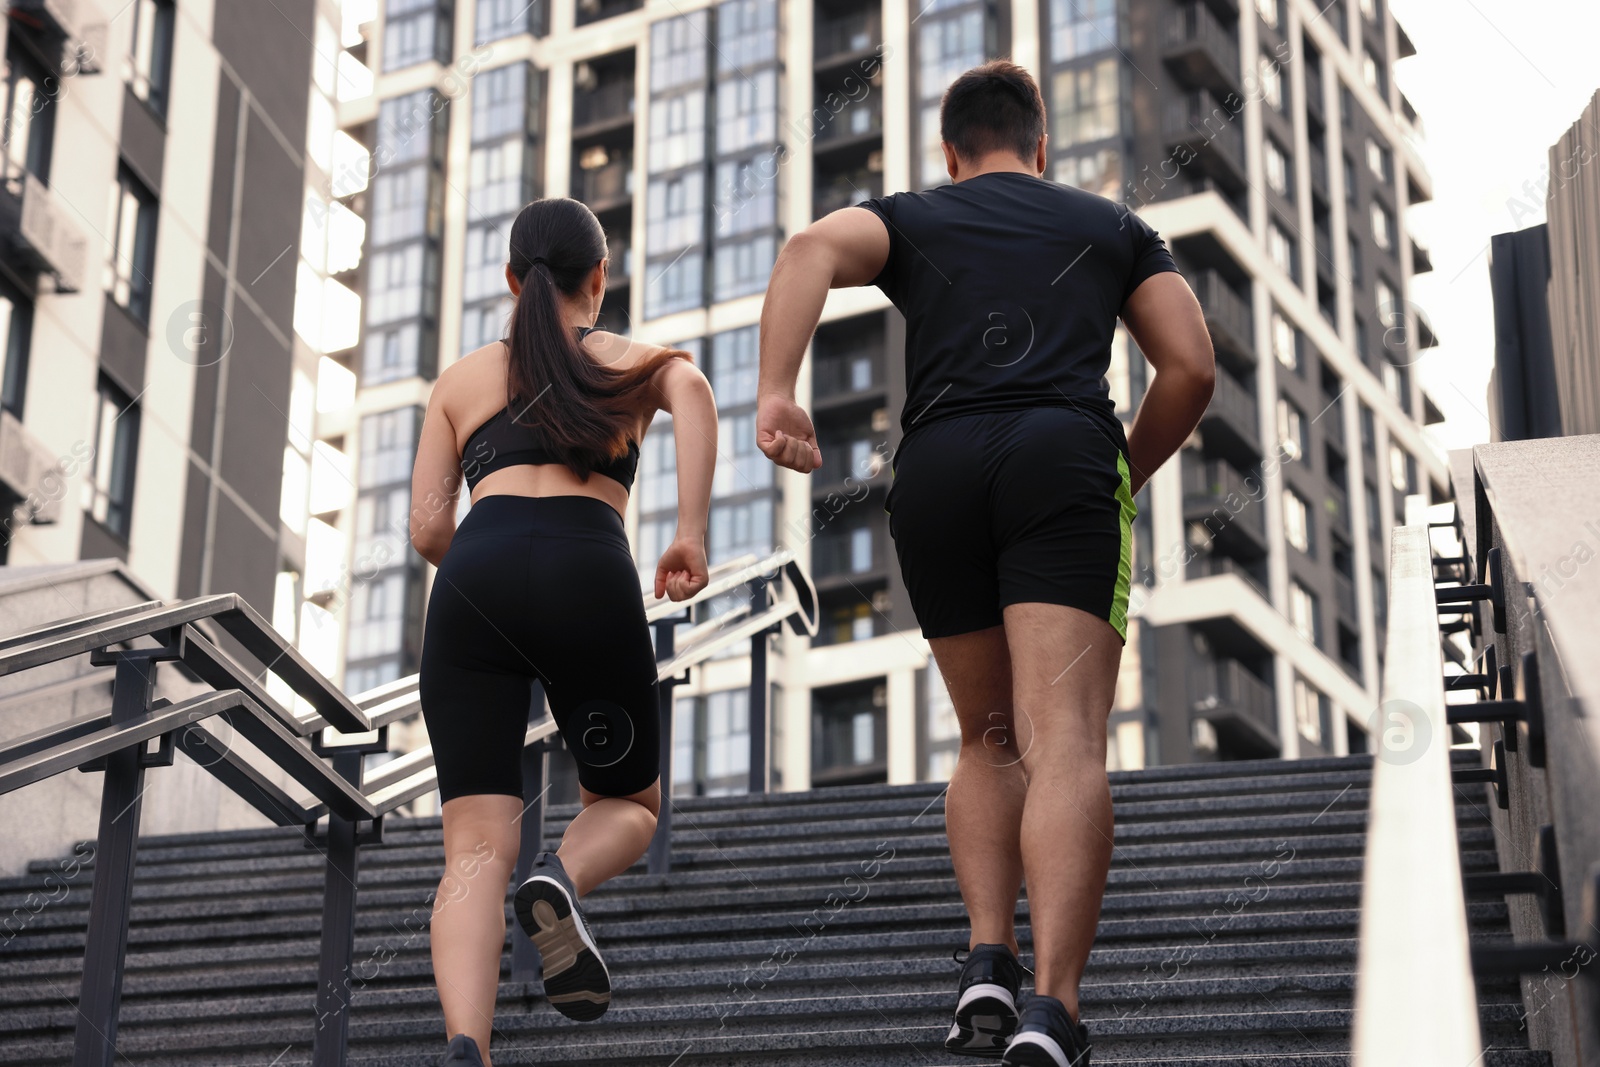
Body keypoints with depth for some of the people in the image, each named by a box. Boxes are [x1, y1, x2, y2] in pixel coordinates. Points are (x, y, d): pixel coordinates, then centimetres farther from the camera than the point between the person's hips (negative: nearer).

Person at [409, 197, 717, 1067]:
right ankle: (558, 882, -16)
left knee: (477, 846, -5)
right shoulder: (637, 361, 23)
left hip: (476, 578, 1)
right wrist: (691, 535, -5)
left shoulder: (461, 378, 27)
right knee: (627, 803, 20)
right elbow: (691, 390, -3)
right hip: (588, 578, -1)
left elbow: (428, 527, 16)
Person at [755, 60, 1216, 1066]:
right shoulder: (1113, 224, 26)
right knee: (1065, 742, -13)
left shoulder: (911, 218, 24)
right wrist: (1127, 477, 29)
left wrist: (774, 391, -12)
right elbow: (1191, 368, 15)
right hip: (1063, 457, -2)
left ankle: (989, 961, -2)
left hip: (935, 467, 2)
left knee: (988, 740, 18)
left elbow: (813, 249, 1)